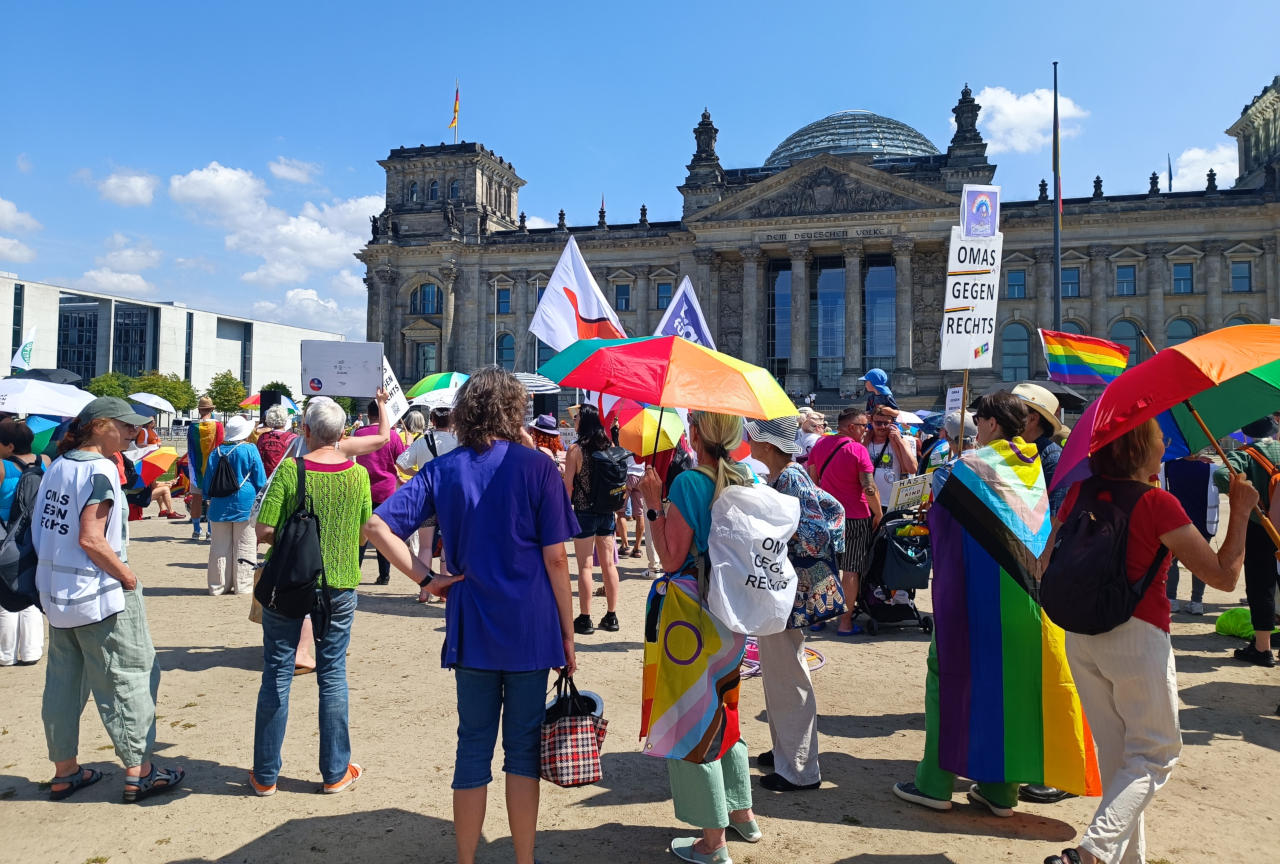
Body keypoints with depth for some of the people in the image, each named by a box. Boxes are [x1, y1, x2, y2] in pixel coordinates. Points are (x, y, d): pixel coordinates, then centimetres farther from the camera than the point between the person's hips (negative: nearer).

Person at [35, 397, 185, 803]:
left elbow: (42, 531, 11)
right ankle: (138, 771, 9)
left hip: (56, 588, 9)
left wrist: (57, 565, 16)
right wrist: (128, 575, -14)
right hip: (97, 592, -9)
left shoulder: (58, 465, 7)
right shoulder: (100, 469, -19)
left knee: (63, 679, 16)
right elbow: (91, 539, -23)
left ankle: (64, 770, 27)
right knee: (128, 676, 2)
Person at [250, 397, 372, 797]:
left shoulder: (289, 471, -12)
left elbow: (264, 532, -14)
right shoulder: (358, 474, -4)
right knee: (333, 675, 11)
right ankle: (335, 772, 20)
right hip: (339, 584, 2)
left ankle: (265, 775, 19)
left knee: (277, 674, 10)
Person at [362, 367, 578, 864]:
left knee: (473, 749, 14)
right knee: (523, 749, 10)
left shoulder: (443, 470, 0)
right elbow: (555, 558, -7)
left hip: (472, 632, 2)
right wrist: (568, 636, 0)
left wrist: (424, 577, -2)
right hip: (531, 631, -2)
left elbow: (377, 528, -7)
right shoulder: (536, 467, -7)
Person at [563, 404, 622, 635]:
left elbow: (568, 486, -10)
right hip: (607, 512, 5)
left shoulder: (576, 450, -11)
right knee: (608, 564, 10)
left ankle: (585, 619, 7)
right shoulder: (610, 446, 2)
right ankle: (611, 616, 18)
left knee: (585, 566, 2)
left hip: (584, 513, -5)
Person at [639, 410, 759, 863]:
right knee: (722, 708, 23)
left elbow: (672, 559, -17)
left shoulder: (689, 482, -18)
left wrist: (653, 505, -11)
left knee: (692, 715, 5)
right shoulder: (746, 481, 4)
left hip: (692, 612, -8)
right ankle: (742, 813, 36)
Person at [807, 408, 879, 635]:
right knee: (851, 569, 3)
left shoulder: (820, 445, 5)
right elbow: (869, 488, -18)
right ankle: (845, 621, 8)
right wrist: (878, 514, -5)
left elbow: (811, 479, 12)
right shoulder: (858, 450, -14)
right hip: (855, 518, -5)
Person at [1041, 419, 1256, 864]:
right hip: (1138, 636, -6)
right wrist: (1241, 511, -2)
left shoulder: (1080, 493, 2)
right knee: (1155, 753, 8)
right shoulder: (1158, 504, -15)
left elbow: (1046, 565, 8)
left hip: (1081, 638, 6)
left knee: (1114, 755, 17)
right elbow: (1224, 576, -9)